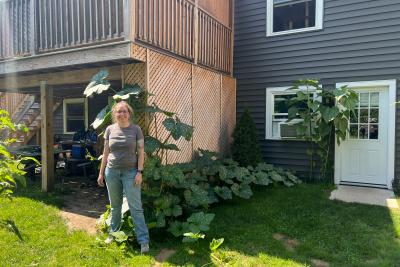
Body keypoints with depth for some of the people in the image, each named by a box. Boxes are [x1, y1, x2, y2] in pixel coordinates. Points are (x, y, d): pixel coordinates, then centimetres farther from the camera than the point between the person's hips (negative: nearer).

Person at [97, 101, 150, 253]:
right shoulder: (110, 129, 4)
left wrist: (139, 172, -11)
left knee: (135, 207, -1)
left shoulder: (136, 129, -3)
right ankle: (113, 233, 33)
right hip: (112, 172, 3)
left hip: (130, 172, -3)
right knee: (115, 206, 16)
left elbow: (141, 152, -3)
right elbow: (106, 153, 9)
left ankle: (144, 240, 5)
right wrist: (101, 173, 9)